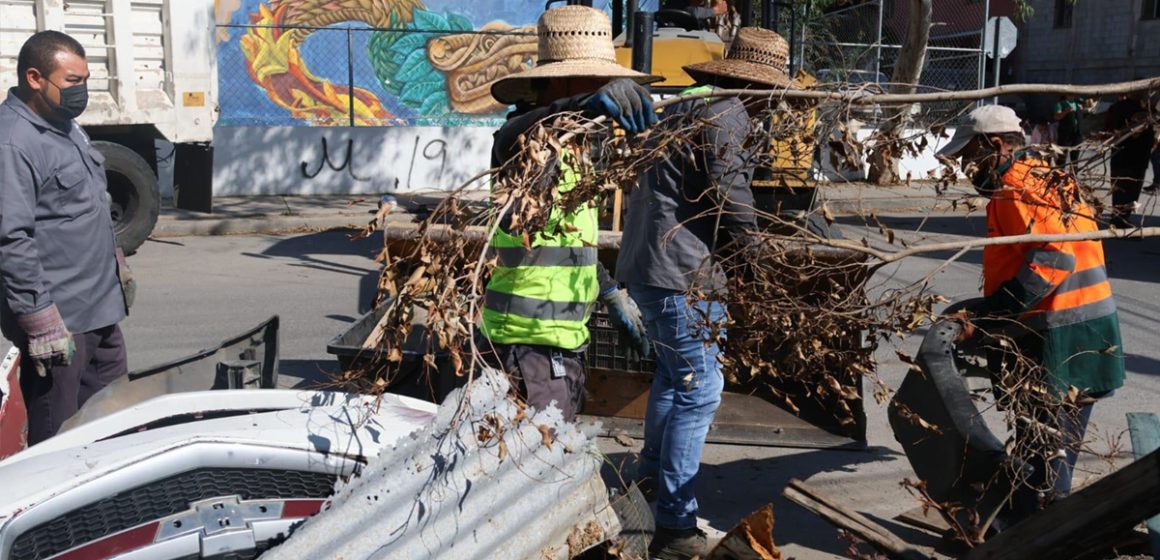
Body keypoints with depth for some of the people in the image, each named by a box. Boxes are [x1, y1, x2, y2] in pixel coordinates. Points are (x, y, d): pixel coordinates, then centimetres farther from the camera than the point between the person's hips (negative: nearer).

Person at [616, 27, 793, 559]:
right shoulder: (726, 116, -13)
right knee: (699, 390, -6)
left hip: (648, 262, 11)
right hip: (682, 270, -11)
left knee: (673, 371, 26)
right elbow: (733, 201, -16)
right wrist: (750, 251, 3)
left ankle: (653, 470, 43)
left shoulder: (686, 106, 18)